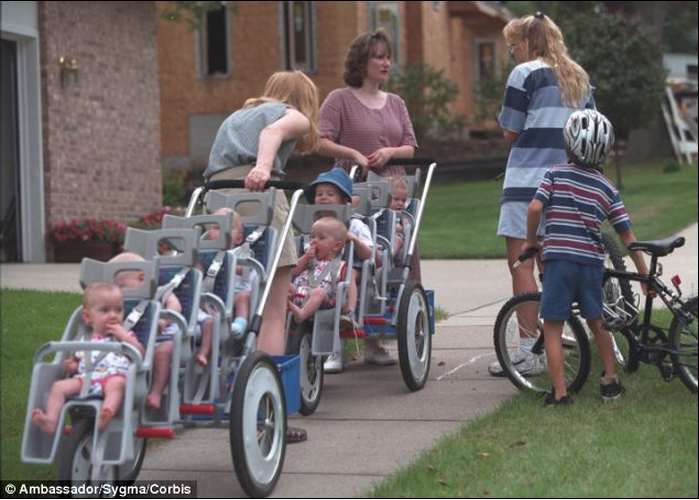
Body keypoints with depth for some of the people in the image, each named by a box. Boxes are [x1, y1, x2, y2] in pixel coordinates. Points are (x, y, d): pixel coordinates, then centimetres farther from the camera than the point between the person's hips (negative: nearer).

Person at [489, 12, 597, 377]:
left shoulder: (525, 74, -6)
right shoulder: (579, 77, 15)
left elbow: (510, 133, -5)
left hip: (527, 182, -7)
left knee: (520, 263, -5)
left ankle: (529, 351, -9)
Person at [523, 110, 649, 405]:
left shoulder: (556, 175, 0)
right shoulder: (607, 188, 8)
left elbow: (535, 207, -13)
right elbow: (626, 235, 7)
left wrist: (531, 240, 5)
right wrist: (644, 273, 14)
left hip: (558, 259, -3)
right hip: (592, 262, 3)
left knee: (552, 327, 2)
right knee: (596, 320, 23)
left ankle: (560, 393, -5)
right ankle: (611, 381, 31)